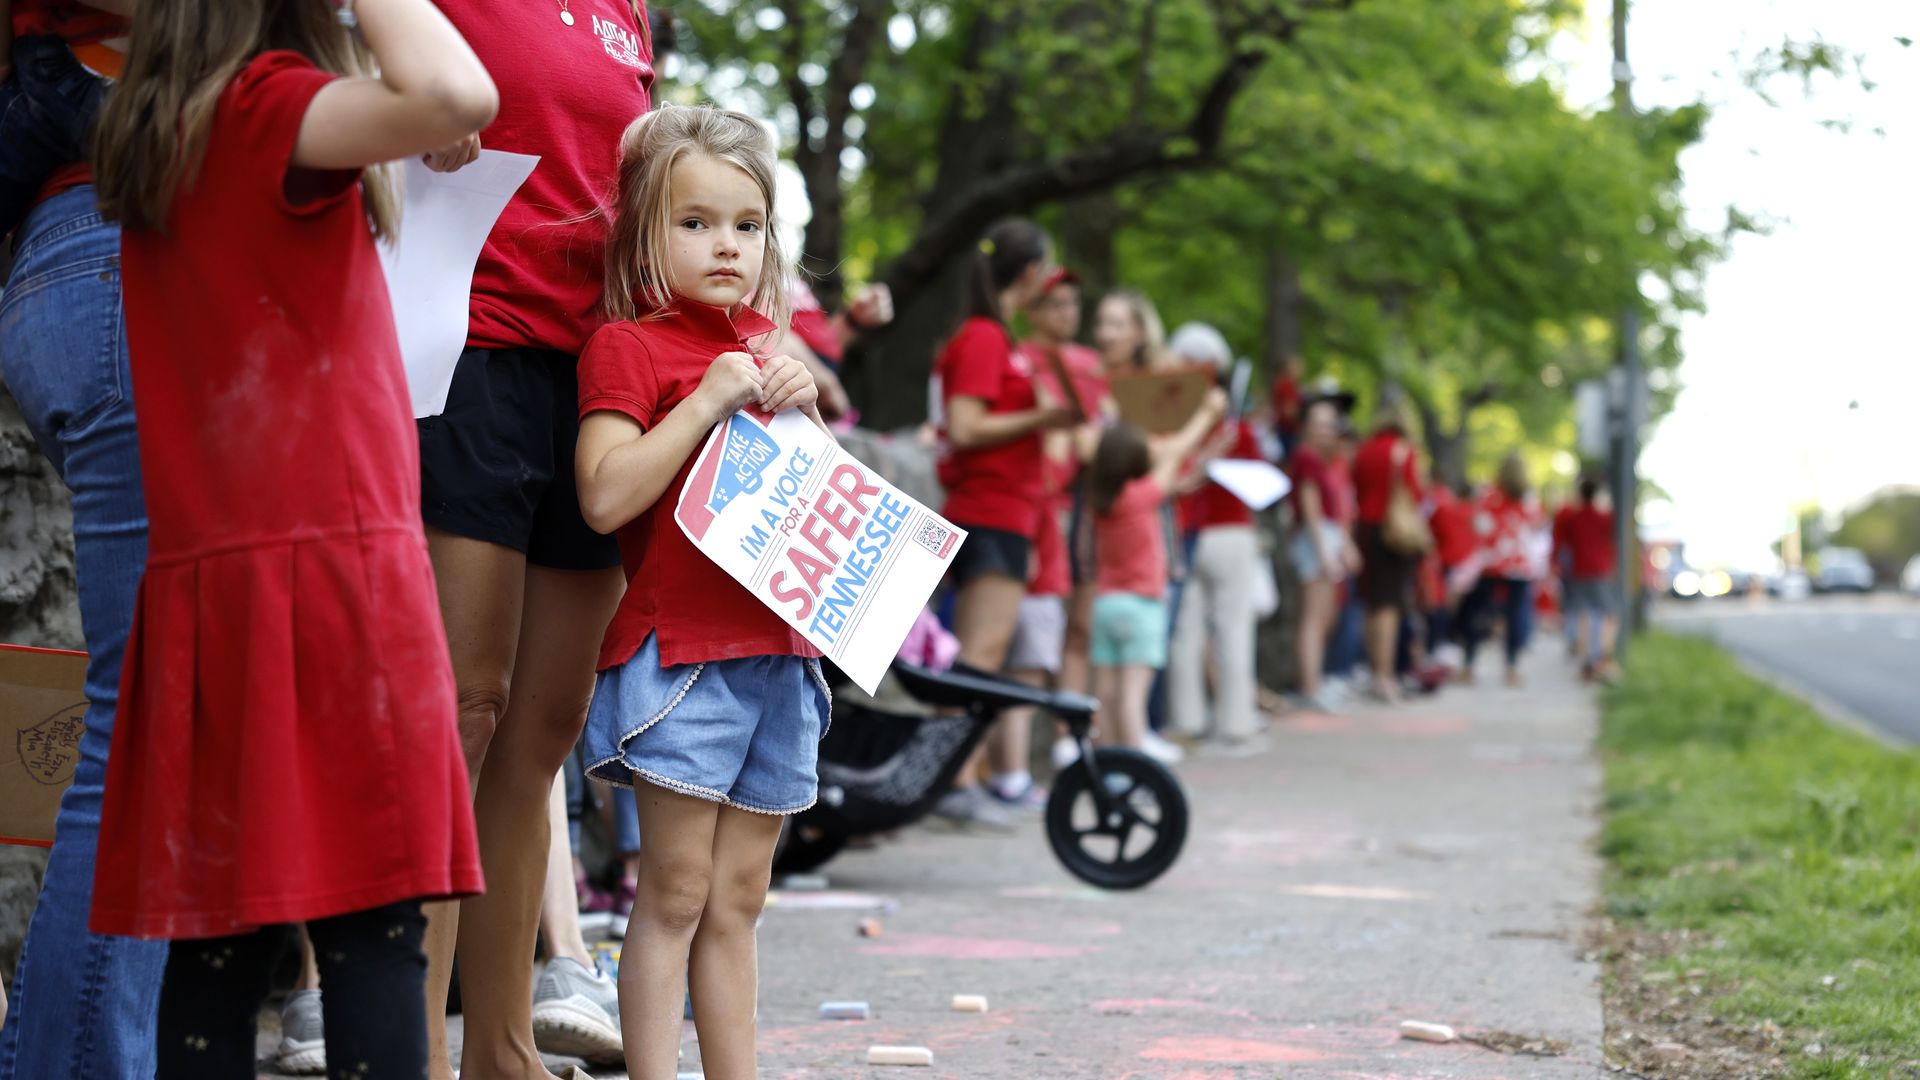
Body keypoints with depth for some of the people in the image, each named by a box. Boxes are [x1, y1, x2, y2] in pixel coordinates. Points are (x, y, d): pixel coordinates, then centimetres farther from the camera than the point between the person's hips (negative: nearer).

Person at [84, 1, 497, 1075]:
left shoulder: (156, 138, 15)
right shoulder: (267, 105, -8)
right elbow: (459, 98, -27)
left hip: (202, 575, 8)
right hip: (330, 562, -8)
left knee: (220, 932, 7)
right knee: (375, 923, -7)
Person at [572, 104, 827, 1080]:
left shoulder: (762, 342, 16)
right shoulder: (628, 345, -4)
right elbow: (606, 497, -17)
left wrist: (802, 411, 2)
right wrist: (707, 400, -18)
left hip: (776, 650, 6)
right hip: (679, 651, -6)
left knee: (738, 902, 10)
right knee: (676, 895, -6)